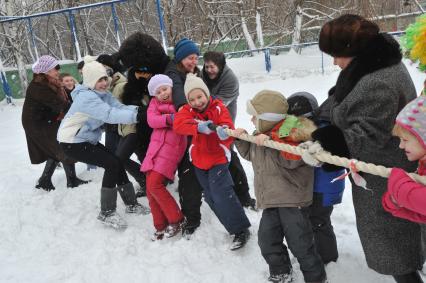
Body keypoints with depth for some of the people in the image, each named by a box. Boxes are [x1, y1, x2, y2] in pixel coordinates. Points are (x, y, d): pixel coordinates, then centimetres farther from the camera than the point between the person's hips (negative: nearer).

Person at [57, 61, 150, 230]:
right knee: (112, 164, -14)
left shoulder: (103, 94, 3)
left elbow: (119, 107, -12)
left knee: (116, 161, 5)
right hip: (72, 143, -9)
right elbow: (109, 114, -39)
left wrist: (138, 109, -30)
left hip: (88, 139, 9)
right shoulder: (86, 97, -25)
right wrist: (135, 115, -46)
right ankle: (106, 213, -4)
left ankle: (131, 204, 19)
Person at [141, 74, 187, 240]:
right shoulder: (154, 103, 14)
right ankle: (161, 227, 18)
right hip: (155, 146, 6)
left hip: (172, 147, -6)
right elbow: (151, 120, -3)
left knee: (154, 185, -15)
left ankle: (176, 220, 1)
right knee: (150, 189, 4)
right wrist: (169, 119, -18)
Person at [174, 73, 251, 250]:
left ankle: (241, 230, -4)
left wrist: (224, 132, -47)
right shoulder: (188, 110, -4)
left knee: (221, 193, -16)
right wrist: (198, 127, -40)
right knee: (210, 197, 13)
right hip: (199, 160, 5)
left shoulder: (219, 108, -11)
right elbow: (178, 124, -23)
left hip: (218, 158, -5)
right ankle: (232, 226, 31)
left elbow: (228, 128, -22)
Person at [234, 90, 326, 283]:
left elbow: (291, 160, -27)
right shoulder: (260, 134, 9)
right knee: (267, 239, 10)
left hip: (292, 199, -8)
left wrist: (269, 142, -29)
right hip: (271, 200, 8)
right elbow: (250, 154, 25)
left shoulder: (291, 133, -15)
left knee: (300, 244, -2)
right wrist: (241, 139, 9)